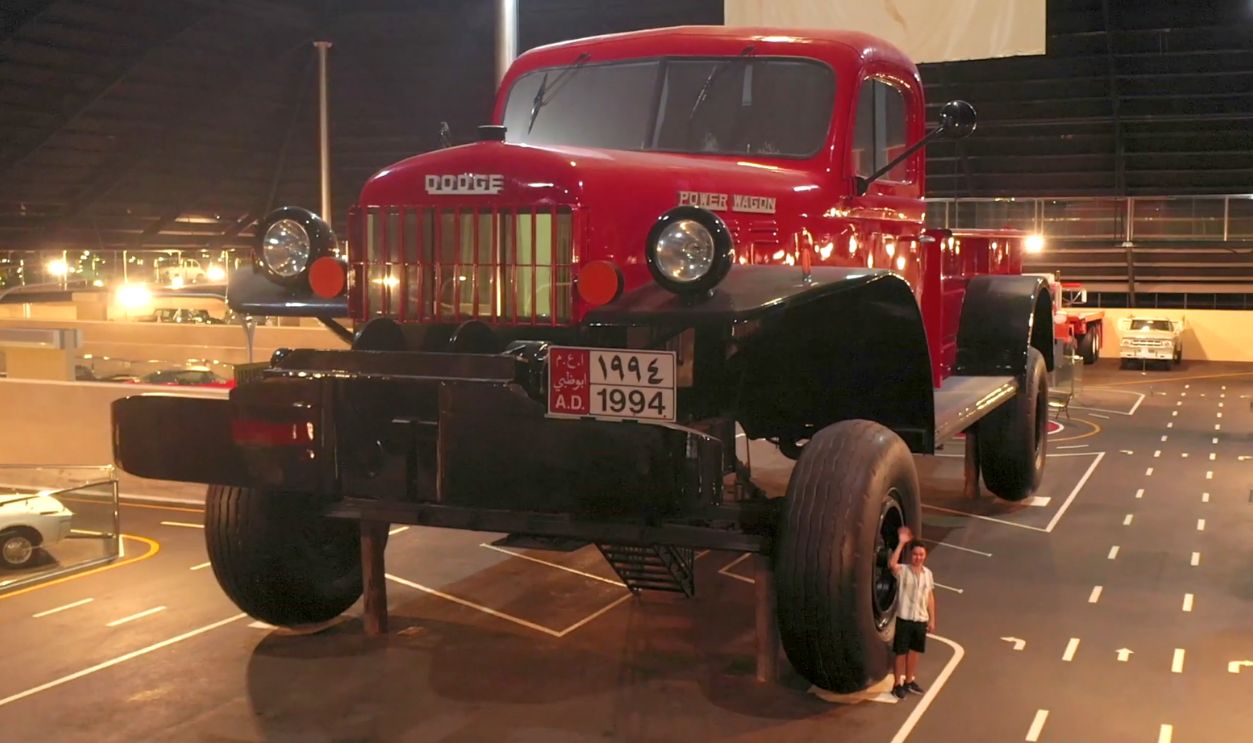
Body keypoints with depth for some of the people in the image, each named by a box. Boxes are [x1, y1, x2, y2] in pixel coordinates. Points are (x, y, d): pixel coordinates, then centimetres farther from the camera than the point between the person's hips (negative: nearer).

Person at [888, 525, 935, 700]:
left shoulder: (928, 573, 6)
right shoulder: (903, 571, -10)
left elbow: (930, 597, 11)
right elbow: (891, 563, -34)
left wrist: (932, 619, 10)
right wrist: (901, 543, -34)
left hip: (921, 619, 5)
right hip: (904, 618, -5)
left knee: (914, 651, 15)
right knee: (901, 653, 2)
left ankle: (909, 681, 30)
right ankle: (897, 684, 13)